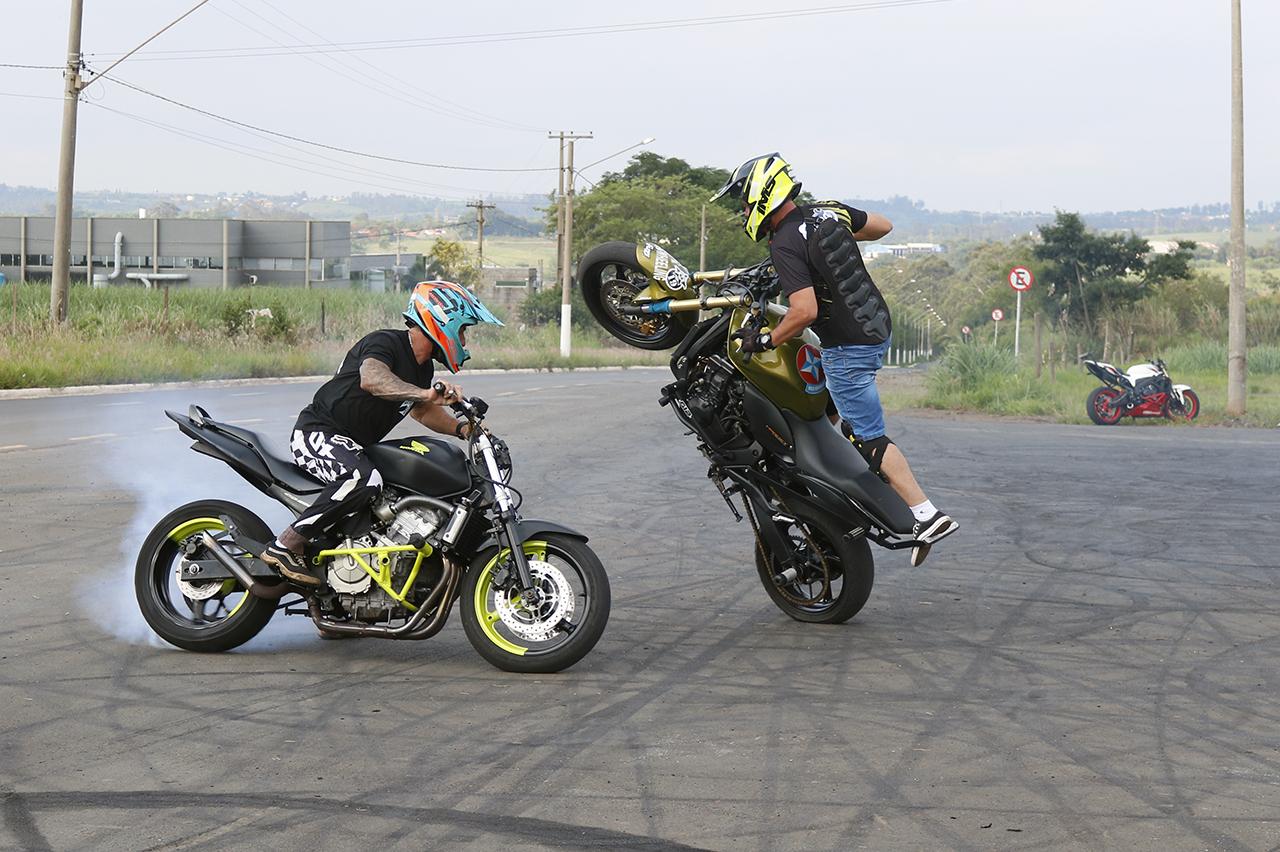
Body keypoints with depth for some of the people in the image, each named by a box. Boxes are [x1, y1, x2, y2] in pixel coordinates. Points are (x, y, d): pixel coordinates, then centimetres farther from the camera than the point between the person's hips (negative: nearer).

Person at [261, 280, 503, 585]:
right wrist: (425, 393, -52)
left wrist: (461, 428, 11)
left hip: (355, 444, 10)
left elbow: (421, 411, 29)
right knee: (364, 480, -36)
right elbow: (371, 379, -40)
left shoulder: (423, 368, 12)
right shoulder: (385, 342, -18)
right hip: (318, 433, -10)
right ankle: (286, 546, -29)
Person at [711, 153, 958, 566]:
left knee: (869, 439, -2)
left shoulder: (785, 245, -19)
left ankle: (927, 515, -4)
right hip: (878, 328, 9)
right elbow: (883, 225, 19)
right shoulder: (828, 210, 4)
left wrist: (765, 340, -14)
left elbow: (805, 311, -28)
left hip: (848, 348, -9)